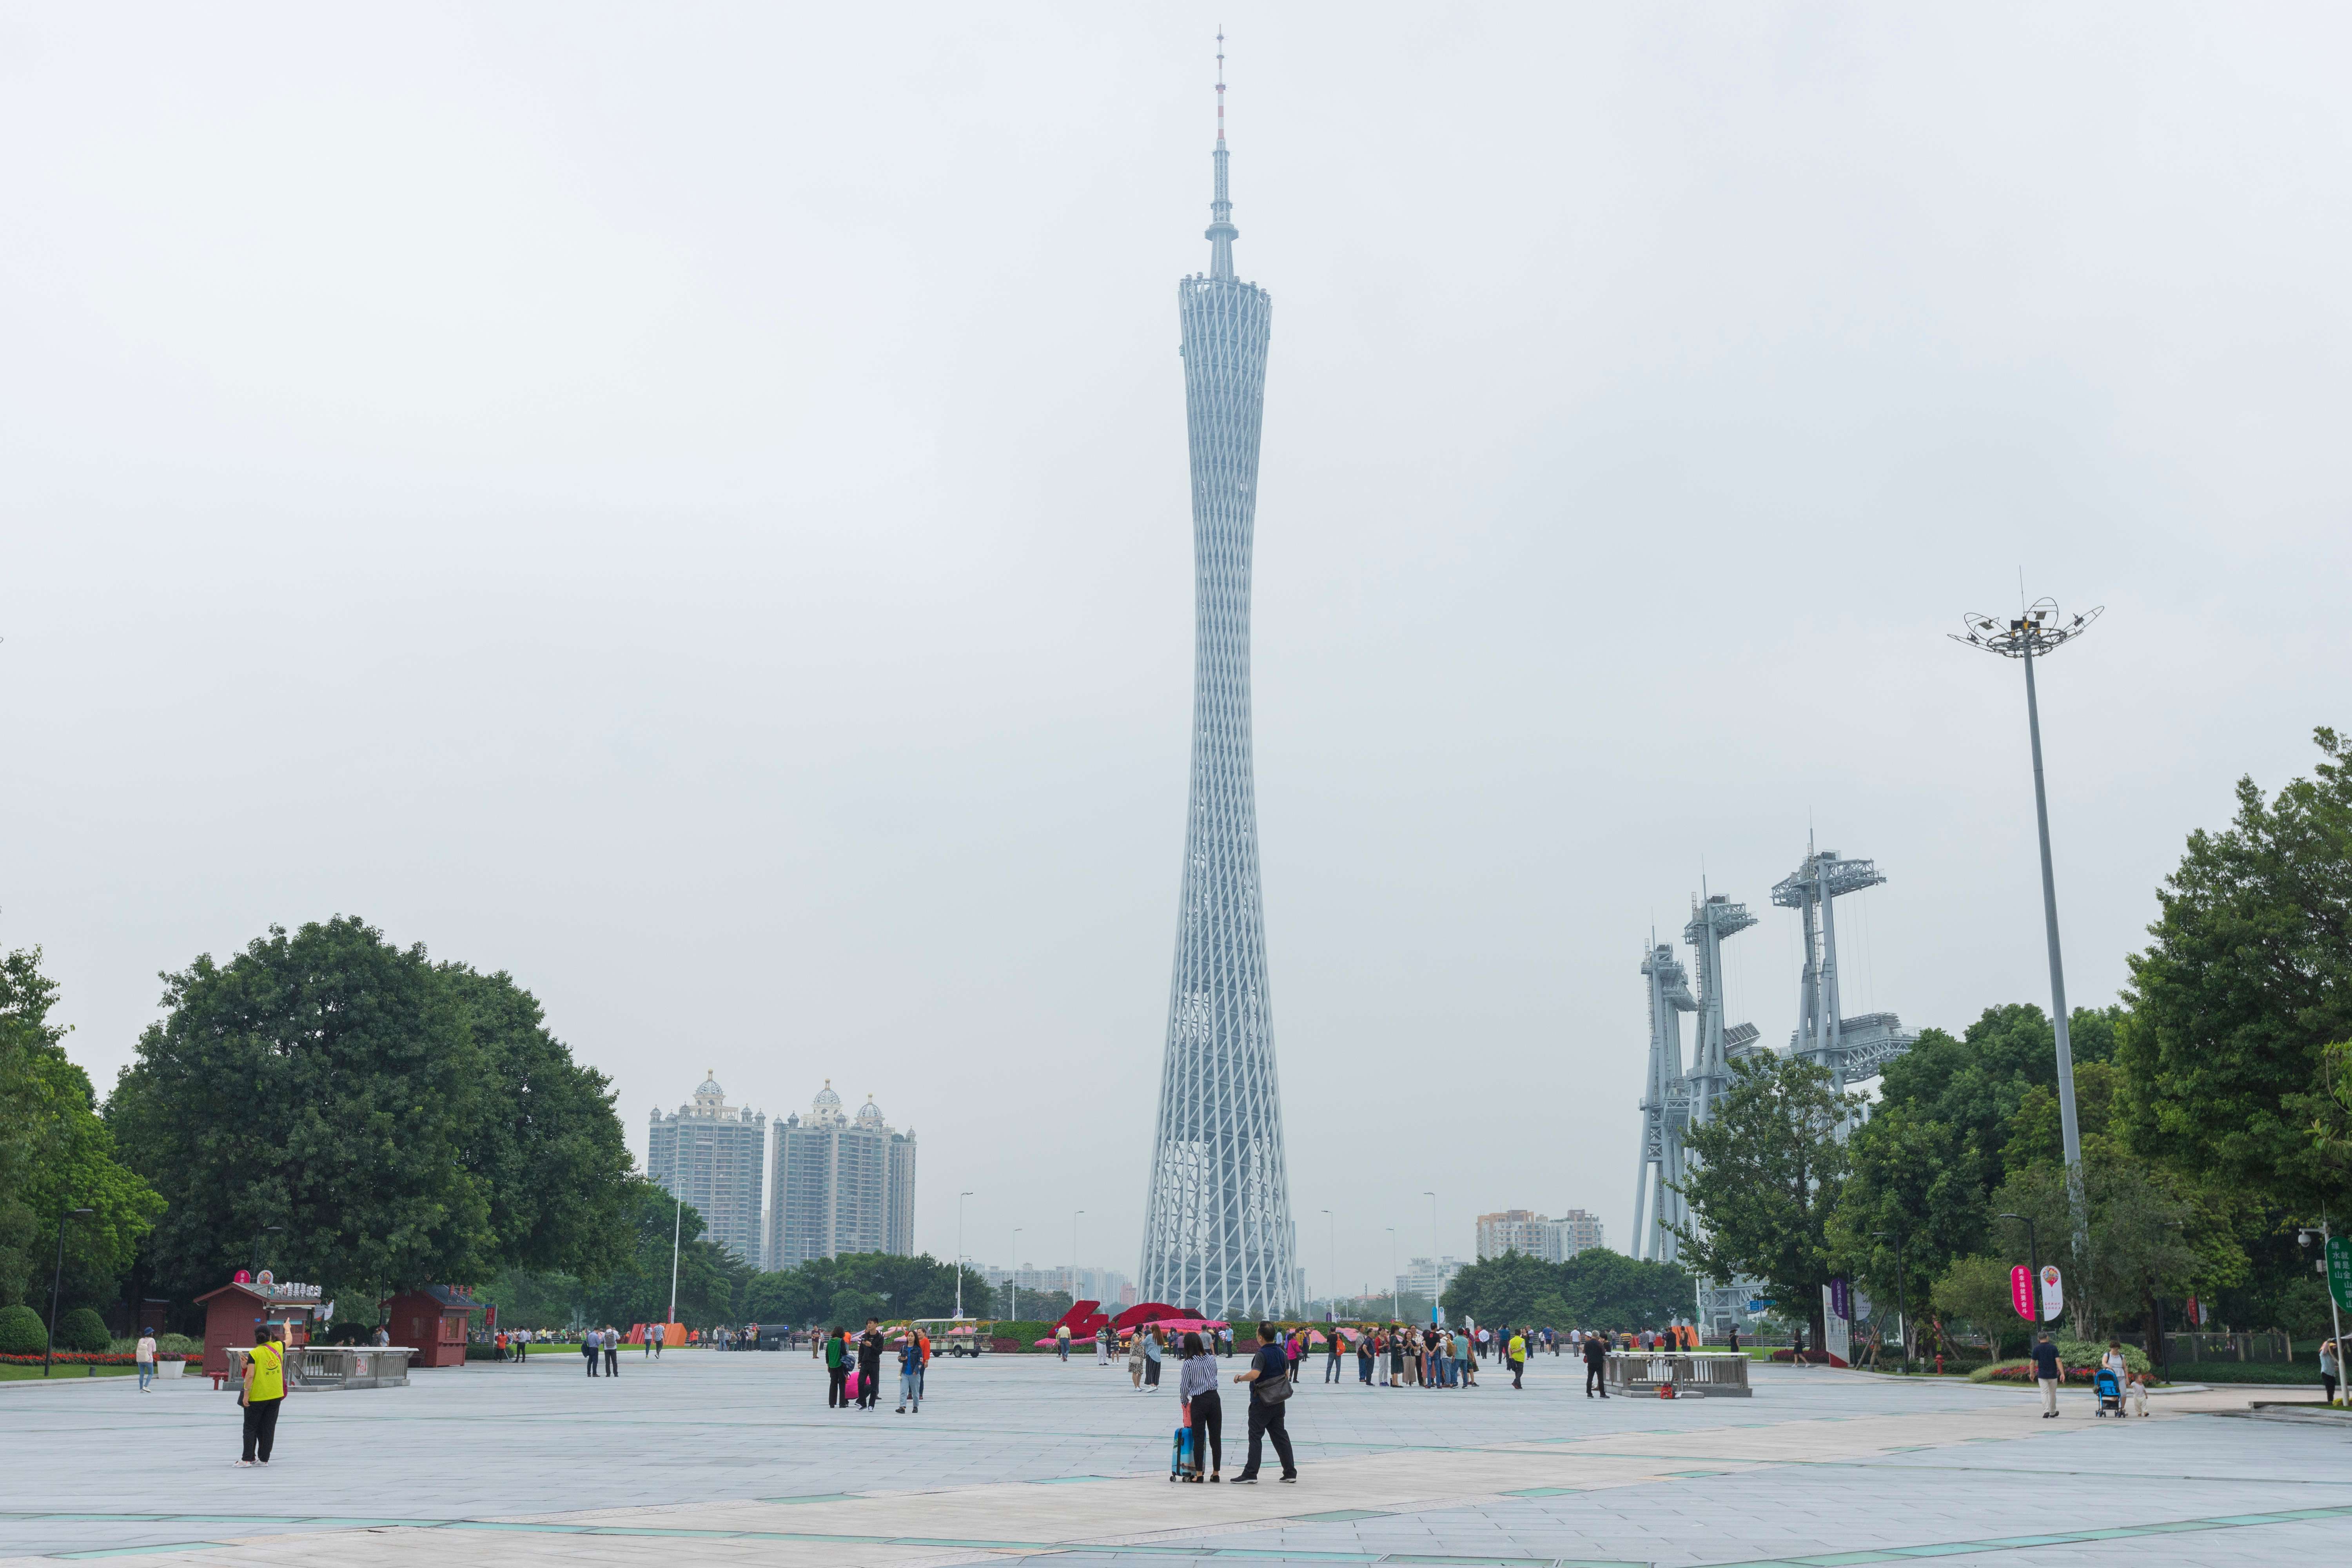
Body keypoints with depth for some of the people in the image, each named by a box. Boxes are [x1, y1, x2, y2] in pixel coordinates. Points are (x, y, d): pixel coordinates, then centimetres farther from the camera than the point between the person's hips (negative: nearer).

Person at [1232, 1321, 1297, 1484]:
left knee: (1256, 1437, -2)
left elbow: (1254, 1374, -30)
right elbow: (1287, 1374, 15)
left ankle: (1251, 1473, -2)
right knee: (1281, 1436, 12)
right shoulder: (1281, 1353, 6)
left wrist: (1239, 1378, -14)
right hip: (1279, 1402, 7)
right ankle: (1290, 1472, 12)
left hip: (1261, 1403, -7)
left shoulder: (1262, 1354, -18)